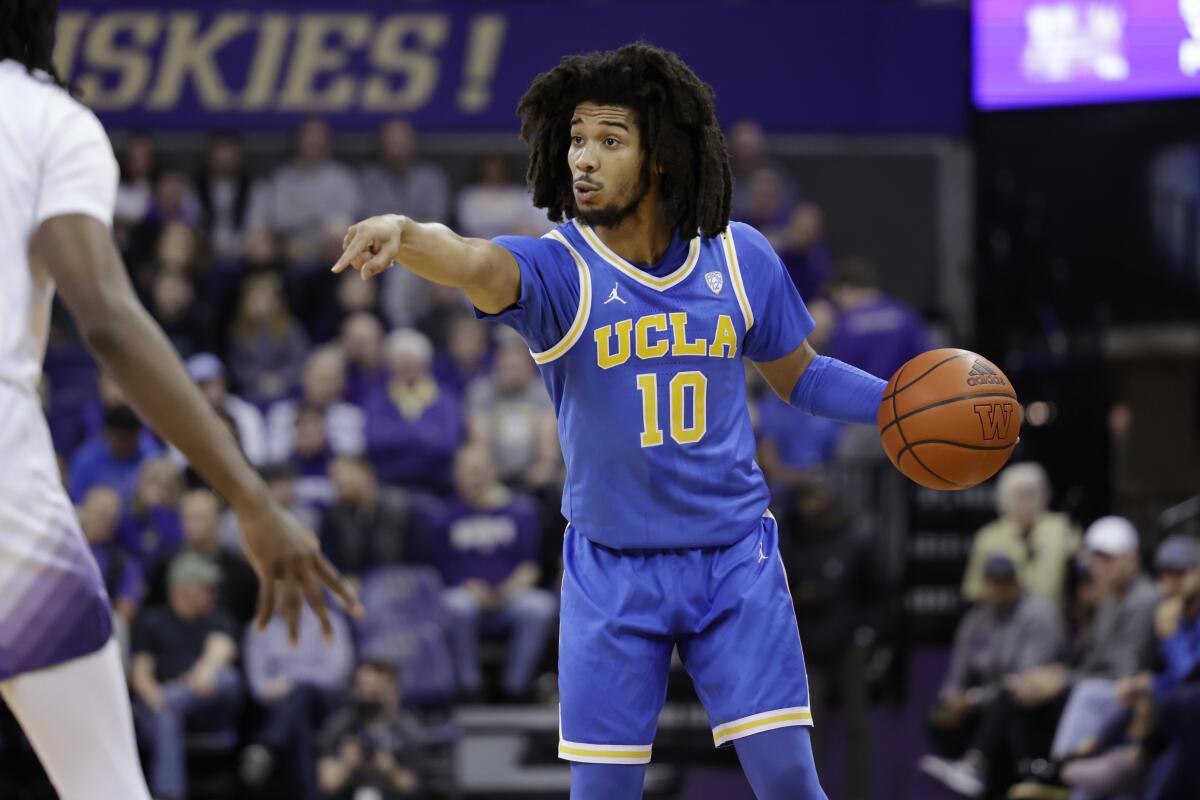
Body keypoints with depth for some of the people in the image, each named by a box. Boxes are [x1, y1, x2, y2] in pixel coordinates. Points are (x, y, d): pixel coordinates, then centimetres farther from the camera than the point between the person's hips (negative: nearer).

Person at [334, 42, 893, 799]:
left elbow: (801, 376, 13)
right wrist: (406, 232, -60)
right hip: (614, 571, -1)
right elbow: (477, 263, -38)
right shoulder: (559, 268, -13)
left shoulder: (740, 258, -4)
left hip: (735, 559, 1)